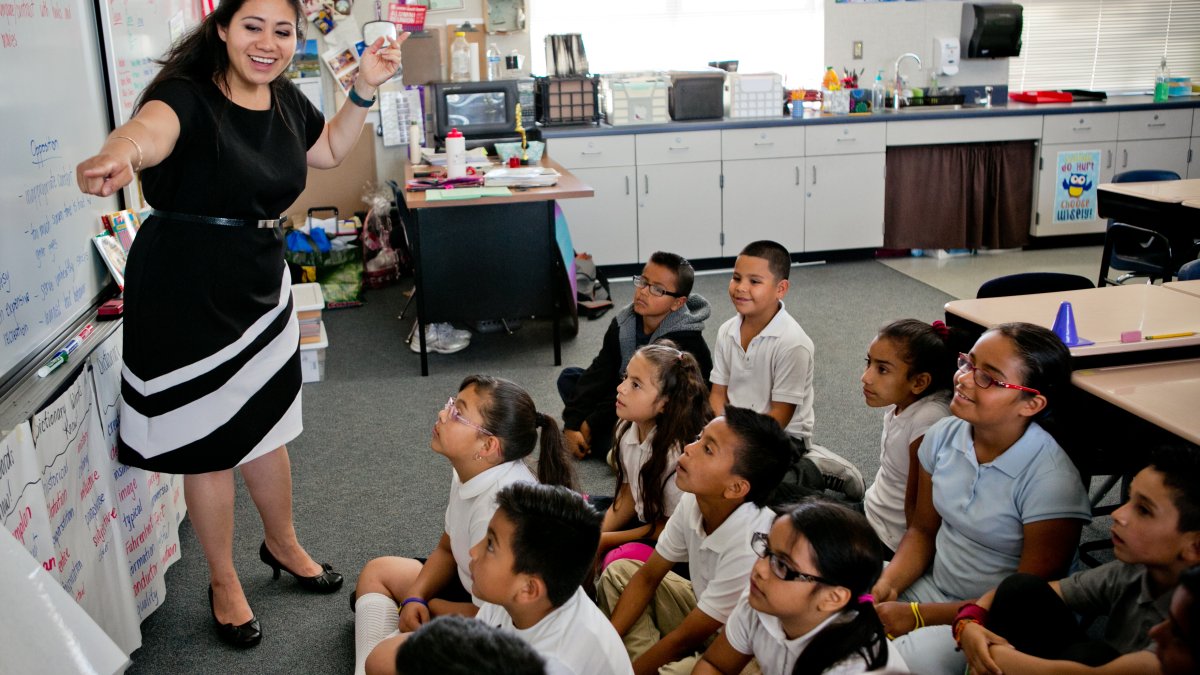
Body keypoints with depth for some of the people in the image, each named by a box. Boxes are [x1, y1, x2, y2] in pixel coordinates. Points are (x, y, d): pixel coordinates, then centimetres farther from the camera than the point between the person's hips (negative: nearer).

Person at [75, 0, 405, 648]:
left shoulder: (287, 100, 1)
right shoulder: (188, 94, -20)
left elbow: (328, 150, 20)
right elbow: (150, 127, -44)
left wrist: (364, 89, 5)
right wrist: (120, 154, -68)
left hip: (260, 282, 6)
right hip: (185, 288, -6)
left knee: (266, 425, 20)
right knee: (207, 442, 7)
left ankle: (282, 544, 43)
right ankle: (223, 582, 28)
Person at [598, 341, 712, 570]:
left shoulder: (677, 452, -29)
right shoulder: (628, 430, -8)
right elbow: (628, 495, 5)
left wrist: (606, 540, -13)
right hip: (645, 519, 7)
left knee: (617, 561, -29)